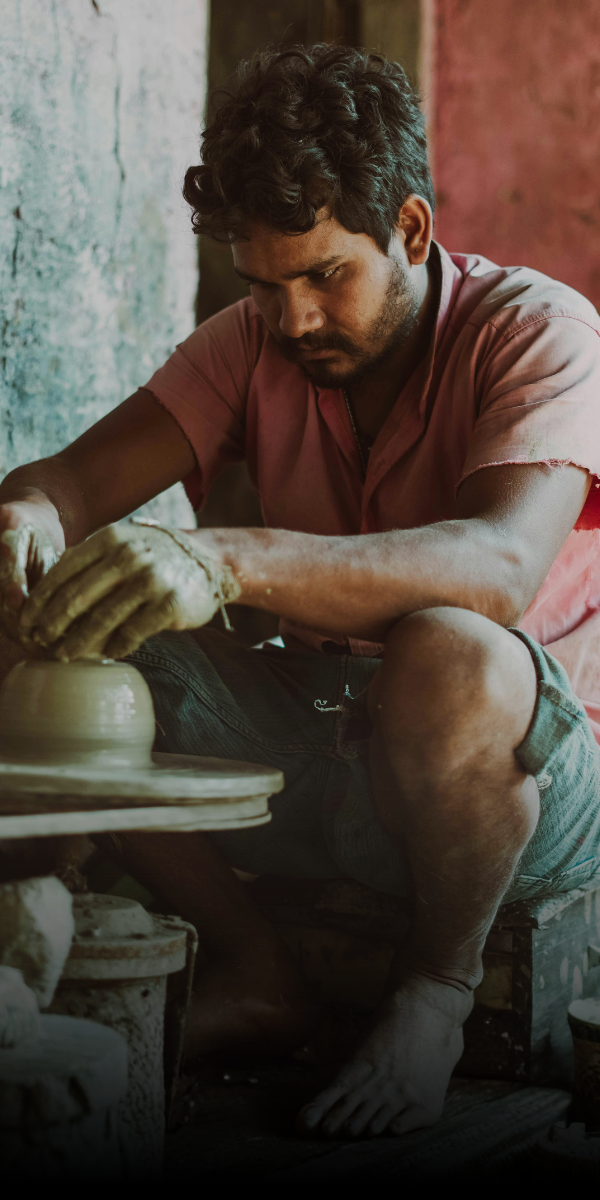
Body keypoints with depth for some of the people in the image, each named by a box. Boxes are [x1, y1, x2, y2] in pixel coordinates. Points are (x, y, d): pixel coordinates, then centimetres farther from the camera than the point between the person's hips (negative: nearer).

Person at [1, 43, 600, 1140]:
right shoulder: (254, 344, 3)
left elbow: (500, 566, -34)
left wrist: (228, 560, -48)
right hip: (316, 748, 5)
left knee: (445, 658, -39)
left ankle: (440, 980, -9)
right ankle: (252, 975, 1)